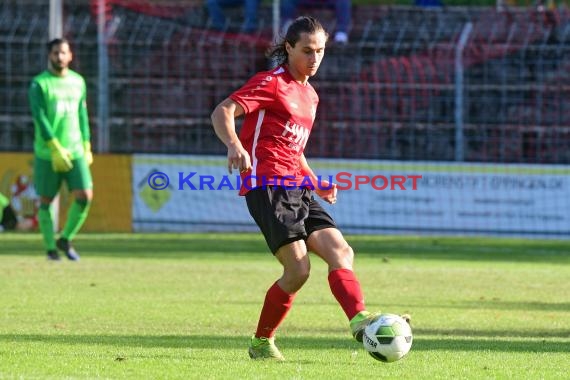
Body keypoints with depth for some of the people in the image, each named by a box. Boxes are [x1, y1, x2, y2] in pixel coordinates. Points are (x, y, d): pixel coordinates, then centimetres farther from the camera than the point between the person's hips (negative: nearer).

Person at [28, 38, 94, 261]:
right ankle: (50, 247, 15)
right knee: (46, 201, 2)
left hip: (75, 152, 4)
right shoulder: (39, 84, -5)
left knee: (85, 196, -10)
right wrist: (56, 149, -22)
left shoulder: (78, 82, 10)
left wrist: (87, 148, 13)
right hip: (47, 154, -3)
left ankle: (65, 239, 9)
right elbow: (40, 118, -14)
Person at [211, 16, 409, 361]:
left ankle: (360, 319, -26)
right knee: (298, 269, -18)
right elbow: (222, 113, -13)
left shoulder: (310, 95, 24)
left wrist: (317, 183, 20)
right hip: (267, 186, -8)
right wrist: (234, 146, -33)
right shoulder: (271, 83, -2)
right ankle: (262, 344, -8)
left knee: (341, 252, -13)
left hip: (298, 190, 8)